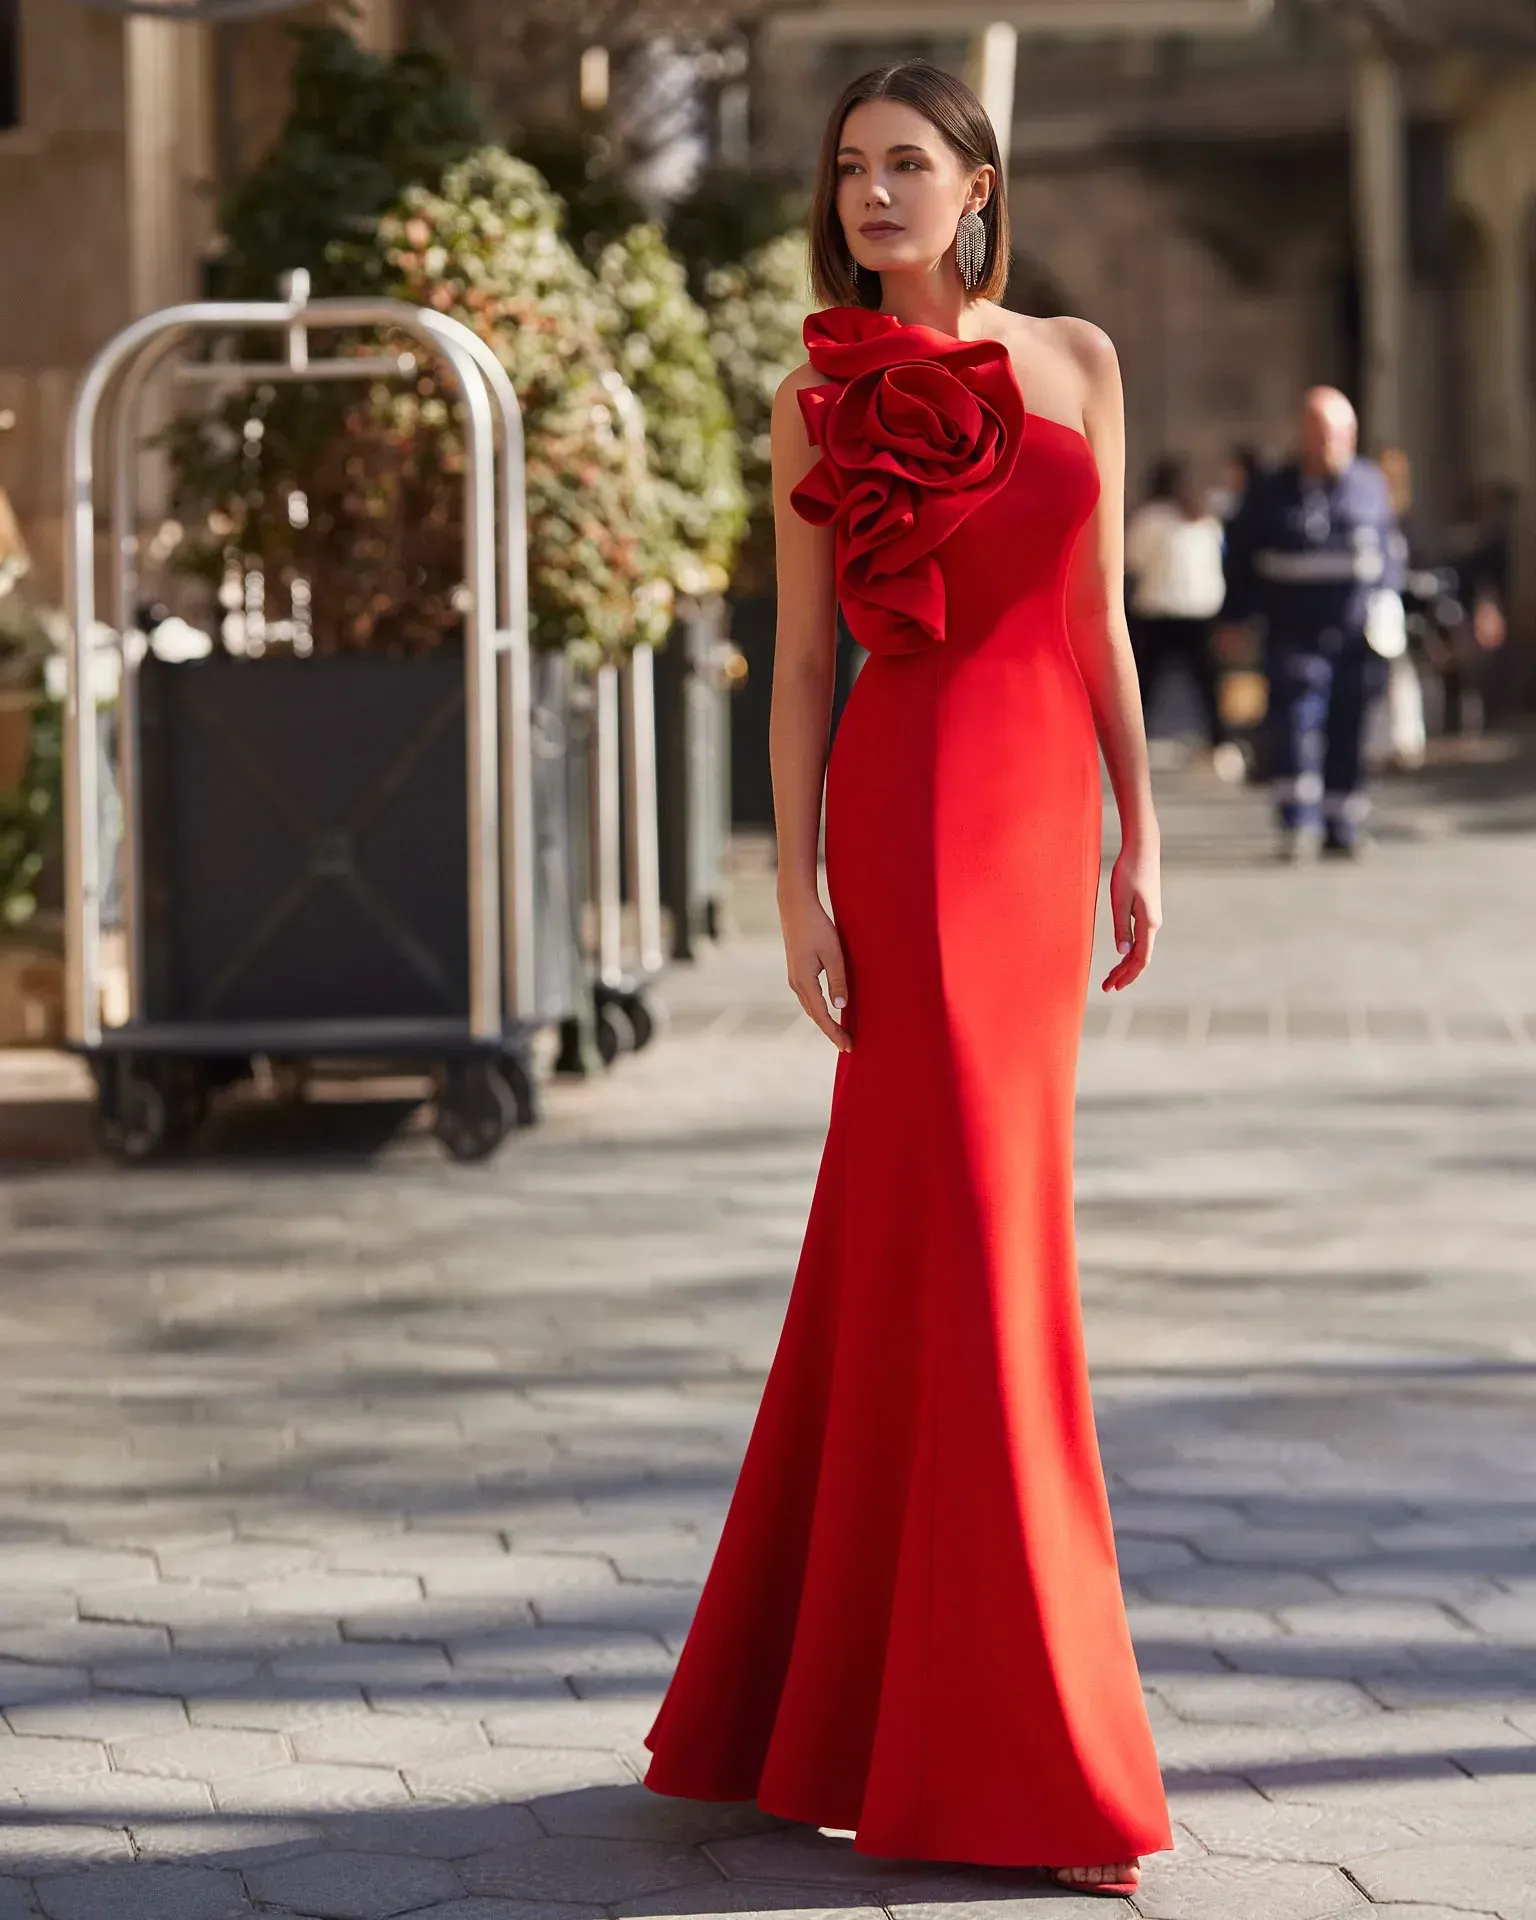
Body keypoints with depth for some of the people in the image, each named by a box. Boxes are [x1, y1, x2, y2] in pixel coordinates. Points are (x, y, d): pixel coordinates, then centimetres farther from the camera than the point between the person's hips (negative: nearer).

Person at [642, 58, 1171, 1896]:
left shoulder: (1074, 360, 12)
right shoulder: (822, 401, 2)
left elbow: (1099, 618, 13)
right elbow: (800, 661, 0)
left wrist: (1135, 834, 7)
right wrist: (797, 892, -7)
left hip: (1040, 811, 4)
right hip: (907, 798, -4)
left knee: (901, 1242, 10)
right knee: (967, 1228, -7)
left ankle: (801, 1685, 22)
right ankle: (1009, 1757, -2)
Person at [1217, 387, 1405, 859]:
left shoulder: (1370, 483, 10)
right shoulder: (1273, 492, 4)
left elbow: (1390, 549, 18)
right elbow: (1241, 555, 9)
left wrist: (1388, 604, 10)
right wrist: (1233, 619, 7)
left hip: (1357, 632, 2)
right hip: (1295, 630, -2)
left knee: (1349, 728, 4)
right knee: (1295, 718, -15)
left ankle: (1341, 825, 12)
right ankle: (1297, 821, -16)